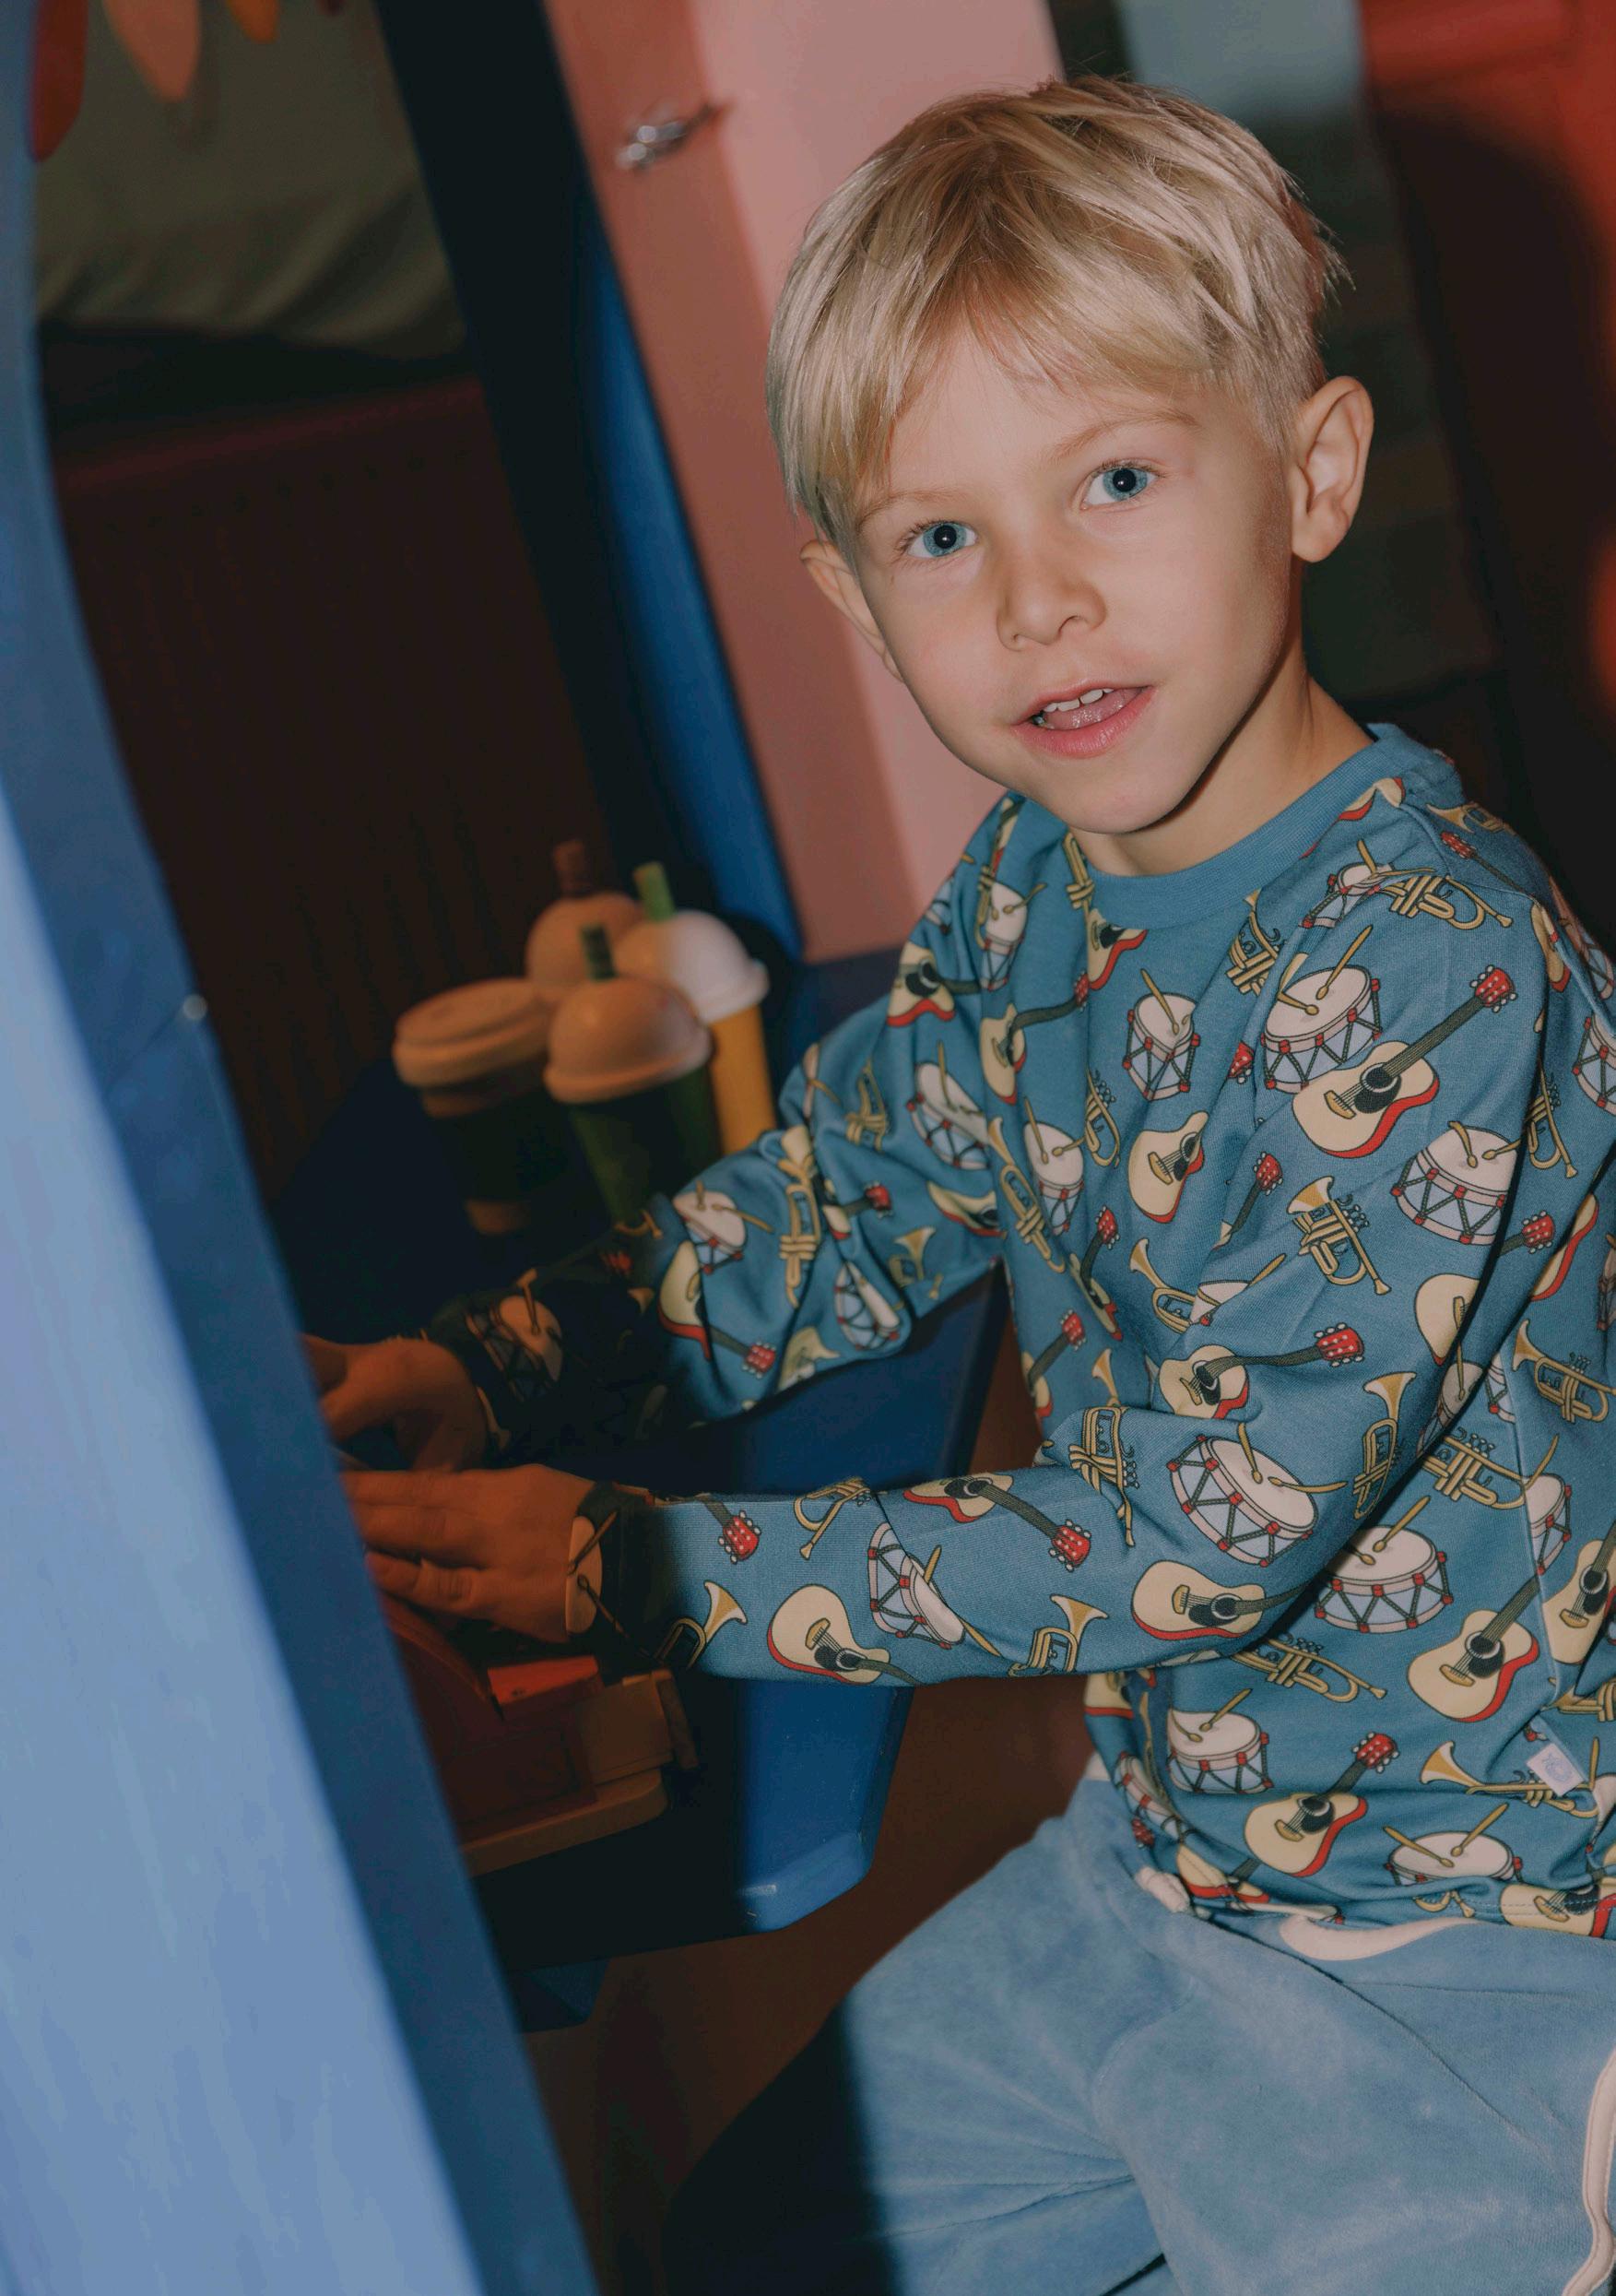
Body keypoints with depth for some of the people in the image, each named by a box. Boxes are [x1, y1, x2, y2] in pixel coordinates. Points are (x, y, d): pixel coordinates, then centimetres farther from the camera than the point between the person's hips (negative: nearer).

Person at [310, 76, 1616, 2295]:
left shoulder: (1434, 966, -28)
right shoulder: (1031, 886, -4)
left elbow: (1206, 1530, -28)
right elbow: (829, 1199, 10)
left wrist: (637, 1568, -25)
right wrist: (484, 1374, -7)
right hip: (1164, 1838, 8)